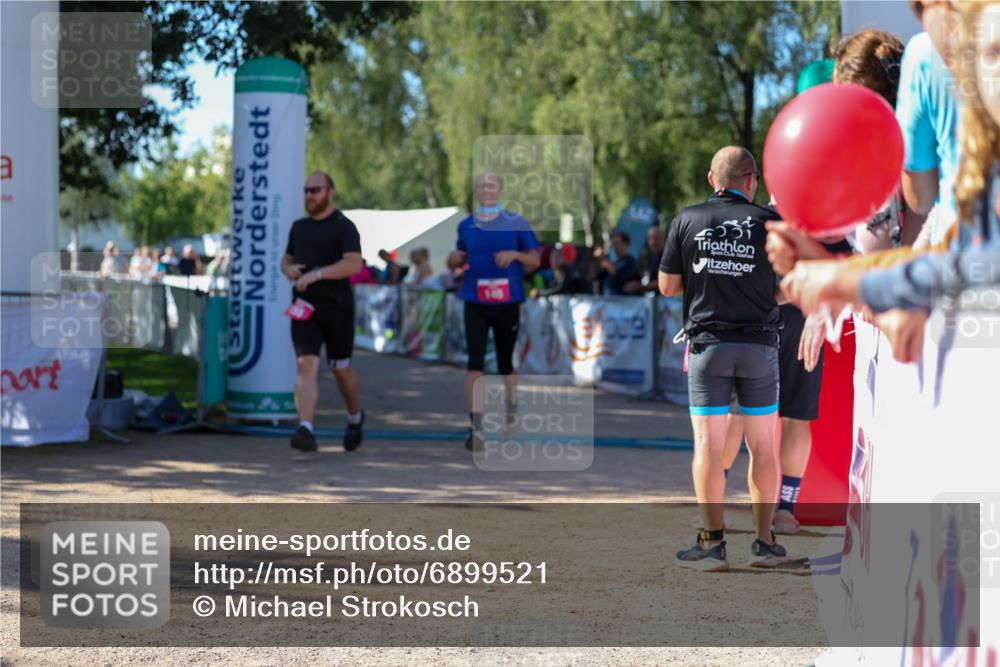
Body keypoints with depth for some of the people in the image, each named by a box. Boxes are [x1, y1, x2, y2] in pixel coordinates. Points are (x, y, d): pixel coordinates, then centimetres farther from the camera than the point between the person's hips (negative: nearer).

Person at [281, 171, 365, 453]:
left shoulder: (344, 227, -6)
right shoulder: (299, 227, 14)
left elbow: (354, 264, -19)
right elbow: (286, 260, 27)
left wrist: (316, 274, -27)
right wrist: (288, 270, 1)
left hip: (336, 307, -4)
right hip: (304, 306, 4)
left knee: (341, 369, 9)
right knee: (306, 365, -14)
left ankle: (355, 418, 37)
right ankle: (306, 430, -25)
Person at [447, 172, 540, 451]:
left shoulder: (517, 223, -1)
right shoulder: (466, 225, 5)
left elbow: (535, 261, 1)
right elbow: (458, 260, 17)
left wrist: (516, 255, -18)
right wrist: (454, 259, -6)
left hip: (507, 302, -1)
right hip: (475, 302, 1)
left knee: (506, 362, 13)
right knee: (475, 363, -11)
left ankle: (512, 411, 36)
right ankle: (475, 426, -13)